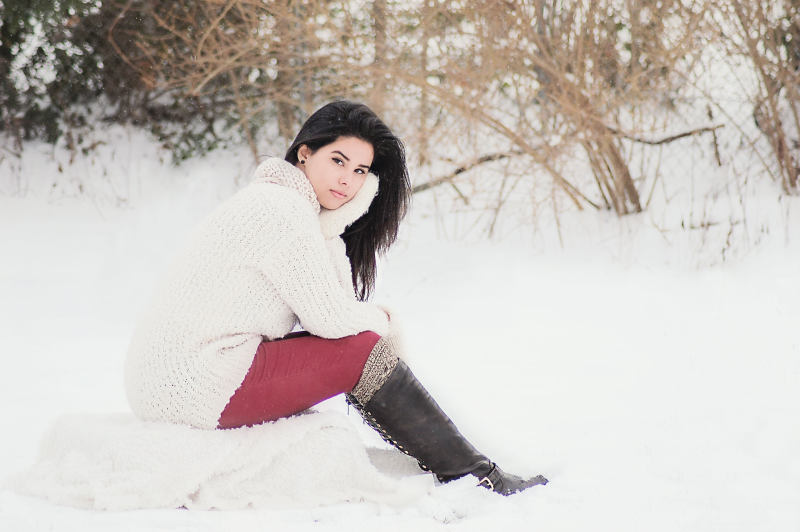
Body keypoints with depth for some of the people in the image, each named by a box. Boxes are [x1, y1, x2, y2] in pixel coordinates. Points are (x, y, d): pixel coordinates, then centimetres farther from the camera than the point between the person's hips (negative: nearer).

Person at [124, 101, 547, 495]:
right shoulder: (280, 206, -14)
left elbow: (334, 304, 7)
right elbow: (327, 316, -15)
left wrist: (332, 224, 0)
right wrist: (381, 323, 5)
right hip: (197, 386, -10)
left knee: (359, 342, 14)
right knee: (365, 352, -9)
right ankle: (476, 478, -1)